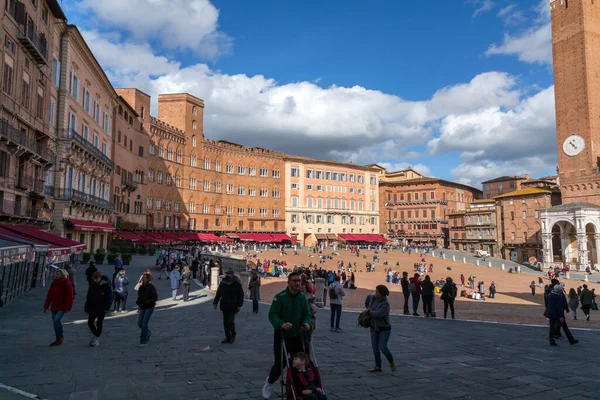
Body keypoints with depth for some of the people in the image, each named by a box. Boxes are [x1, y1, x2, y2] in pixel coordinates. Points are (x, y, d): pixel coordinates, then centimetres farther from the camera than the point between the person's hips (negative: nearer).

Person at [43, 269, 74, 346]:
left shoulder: (67, 284, -11)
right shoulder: (53, 284, 8)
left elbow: (70, 297, -12)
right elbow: (49, 295, 12)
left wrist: (68, 307, -14)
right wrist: (46, 306, 11)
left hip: (62, 307, -7)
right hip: (54, 306, 7)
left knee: (56, 320, -21)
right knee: (55, 322, 9)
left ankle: (60, 337, -1)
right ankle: (58, 339, 23)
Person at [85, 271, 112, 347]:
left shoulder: (106, 286, -9)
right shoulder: (92, 286, 4)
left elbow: (109, 297, -8)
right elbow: (88, 298, 11)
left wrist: (107, 307, -15)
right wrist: (87, 308, 6)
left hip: (102, 309, -4)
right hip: (93, 308, 4)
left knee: (99, 324, 3)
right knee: (90, 322, 3)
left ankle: (97, 338, 17)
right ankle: (95, 335, 26)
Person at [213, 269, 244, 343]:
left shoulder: (237, 284, -6)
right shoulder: (223, 283, 5)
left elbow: (241, 295, -2)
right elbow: (218, 293, 14)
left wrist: (239, 305, -8)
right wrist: (215, 302, 8)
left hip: (232, 306, -5)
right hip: (224, 306, 5)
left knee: (231, 321, -11)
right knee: (225, 322, 7)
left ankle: (233, 335, 11)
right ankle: (227, 337, 17)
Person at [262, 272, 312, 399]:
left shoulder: (303, 298, -2)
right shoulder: (280, 297, -18)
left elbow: (307, 314, 0)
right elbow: (272, 315, -23)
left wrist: (306, 323, -23)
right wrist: (281, 324, -42)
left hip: (296, 336, 4)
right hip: (281, 335, -4)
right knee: (280, 363, 1)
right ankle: (269, 382, 31)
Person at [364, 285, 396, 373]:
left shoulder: (385, 304, -24)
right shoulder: (373, 298, -3)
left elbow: (377, 314, -30)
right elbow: (368, 297, 21)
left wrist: (369, 310, -14)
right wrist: (367, 306, 23)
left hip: (384, 329, -7)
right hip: (374, 327, 7)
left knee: (382, 347, -11)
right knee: (375, 347, 7)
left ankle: (392, 362, 15)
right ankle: (378, 366, 18)